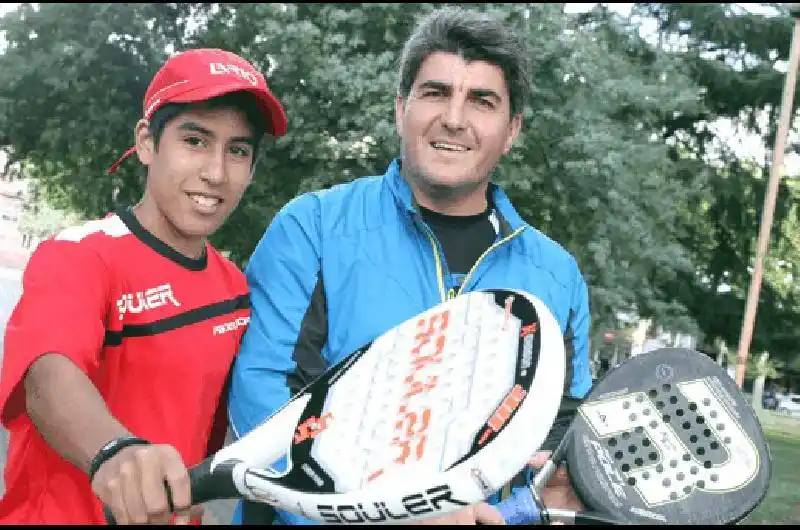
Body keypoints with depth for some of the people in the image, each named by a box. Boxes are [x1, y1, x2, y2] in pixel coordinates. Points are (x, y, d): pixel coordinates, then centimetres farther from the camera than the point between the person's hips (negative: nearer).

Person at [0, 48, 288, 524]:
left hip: (177, 512, 5)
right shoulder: (76, 257, -16)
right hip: (62, 511, -5)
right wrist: (115, 450, -53)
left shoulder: (236, 286, 2)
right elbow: (51, 377, -34)